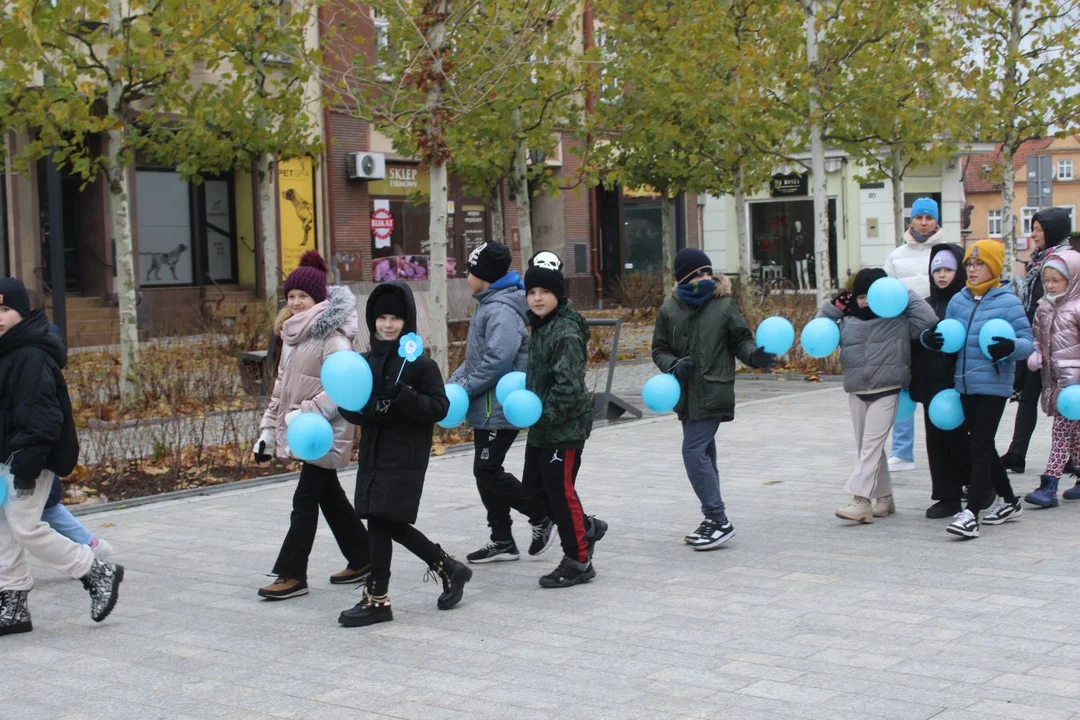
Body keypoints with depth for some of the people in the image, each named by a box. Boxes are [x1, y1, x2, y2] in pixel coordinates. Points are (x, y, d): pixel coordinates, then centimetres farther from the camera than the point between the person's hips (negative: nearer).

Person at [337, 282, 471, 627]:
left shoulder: (422, 364, -6)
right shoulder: (365, 363, 9)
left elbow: (439, 407, -11)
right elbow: (348, 406, 6)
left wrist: (404, 398, -26)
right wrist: (370, 410, -15)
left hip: (406, 456, -6)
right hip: (373, 453, 6)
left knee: (381, 521, -8)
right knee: (390, 524, 11)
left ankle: (377, 599, 4)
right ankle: (448, 568, 30)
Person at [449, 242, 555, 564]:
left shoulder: (501, 310, -19)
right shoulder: (489, 305, 14)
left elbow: (498, 360, -27)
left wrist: (465, 389, -20)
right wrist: (455, 379, 9)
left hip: (498, 408, -10)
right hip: (487, 407, 10)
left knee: (488, 471, -7)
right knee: (486, 471, 12)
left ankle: (543, 517, 6)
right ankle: (502, 541, 19)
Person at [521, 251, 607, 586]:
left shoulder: (566, 332, -18)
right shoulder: (540, 327, 12)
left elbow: (568, 385, -24)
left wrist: (543, 415, -23)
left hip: (565, 428, -10)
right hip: (541, 427, 10)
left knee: (560, 490, -2)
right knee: (533, 487, 15)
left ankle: (578, 561, 12)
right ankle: (586, 527, 32)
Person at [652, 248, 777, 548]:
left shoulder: (724, 305, -5)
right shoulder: (670, 309, 4)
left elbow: (740, 340, 1)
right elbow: (659, 350, 9)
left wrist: (754, 355, -19)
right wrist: (674, 365, -11)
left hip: (713, 392, -5)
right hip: (687, 394, 5)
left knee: (694, 451, -13)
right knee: (704, 454, 13)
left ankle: (719, 521, -7)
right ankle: (713, 520, 23)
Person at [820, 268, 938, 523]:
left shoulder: (897, 320, -4)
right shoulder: (848, 320, 8)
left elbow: (928, 320, -14)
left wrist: (905, 295, -7)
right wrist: (832, 309, 4)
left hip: (886, 390, -5)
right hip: (857, 392, 6)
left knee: (871, 444, -12)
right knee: (867, 447, 12)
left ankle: (861, 500, -15)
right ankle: (884, 498, 23)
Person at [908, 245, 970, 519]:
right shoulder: (926, 305, 14)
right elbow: (915, 345, 14)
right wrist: (914, 381, 8)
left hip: (955, 384, -6)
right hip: (930, 384, 6)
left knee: (955, 437, 0)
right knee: (937, 440, 7)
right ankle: (947, 496, 14)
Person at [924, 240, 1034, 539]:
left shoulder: (1008, 302, -8)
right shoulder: (959, 300, 8)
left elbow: (1028, 342, -10)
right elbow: (948, 338, 12)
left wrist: (1010, 347, -31)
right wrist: (930, 339, -9)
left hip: (994, 385, -6)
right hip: (965, 385, 6)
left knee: (980, 446, -8)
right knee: (981, 445, 16)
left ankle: (971, 513, -8)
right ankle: (1008, 501, 33)